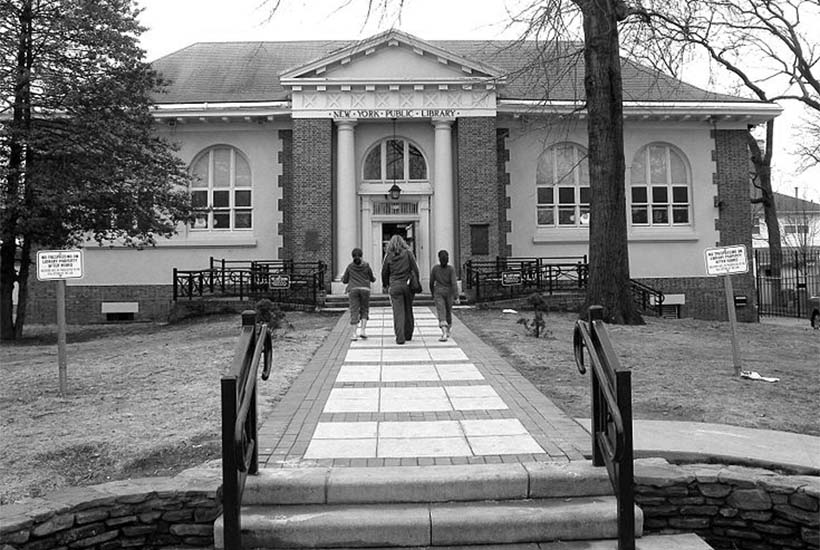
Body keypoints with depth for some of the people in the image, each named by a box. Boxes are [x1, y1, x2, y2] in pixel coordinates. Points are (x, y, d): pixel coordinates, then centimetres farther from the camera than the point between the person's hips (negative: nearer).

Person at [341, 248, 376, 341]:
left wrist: (343, 278, 35)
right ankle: (363, 331, -1)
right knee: (364, 310, 13)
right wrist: (374, 278, 38)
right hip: (365, 289, 0)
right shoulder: (366, 265, 5)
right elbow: (372, 279, 14)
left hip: (353, 290, 0)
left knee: (354, 312, 0)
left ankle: (354, 334, -7)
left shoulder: (350, 266, 5)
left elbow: (345, 280, 11)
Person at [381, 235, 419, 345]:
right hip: (408, 285, 1)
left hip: (395, 286, -1)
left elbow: (384, 272, 5)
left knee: (398, 312, -1)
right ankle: (408, 335, 23)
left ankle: (400, 337, -8)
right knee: (408, 310, 14)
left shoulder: (388, 256, 1)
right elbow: (415, 269, -2)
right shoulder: (408, 253, 0)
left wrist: (386, 285, 18)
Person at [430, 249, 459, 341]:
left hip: (439, 293, -1)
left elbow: (431, 283, 2)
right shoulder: (451, 269, -9)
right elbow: (454, 283, -17)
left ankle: (444, 334, -26)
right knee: (448, 312, 21)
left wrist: (433, 295, 17)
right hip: (449, 293, 1)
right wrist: (456, 297, -17)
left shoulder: (435, 268, -6)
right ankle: (447, 332, 35)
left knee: (441, 314, -9)